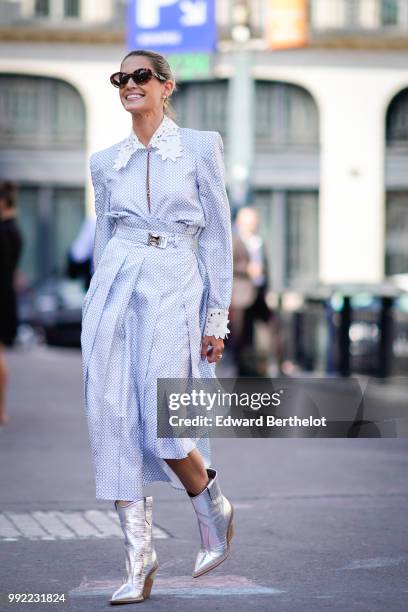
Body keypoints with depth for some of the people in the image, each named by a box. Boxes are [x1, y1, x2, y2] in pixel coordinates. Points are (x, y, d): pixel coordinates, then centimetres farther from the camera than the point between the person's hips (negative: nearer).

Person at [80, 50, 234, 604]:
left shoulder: (201, 148, 4)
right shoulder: (105, 162, 13)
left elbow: (217, 236, 2)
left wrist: (217, 316, -2)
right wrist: (100, 305, 15)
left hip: (172, 288, -4)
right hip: (114, 289, 4)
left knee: (162, 424, -13)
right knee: (114, 422, -3)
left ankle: (214, 507, 17)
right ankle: (139, 556, 4)